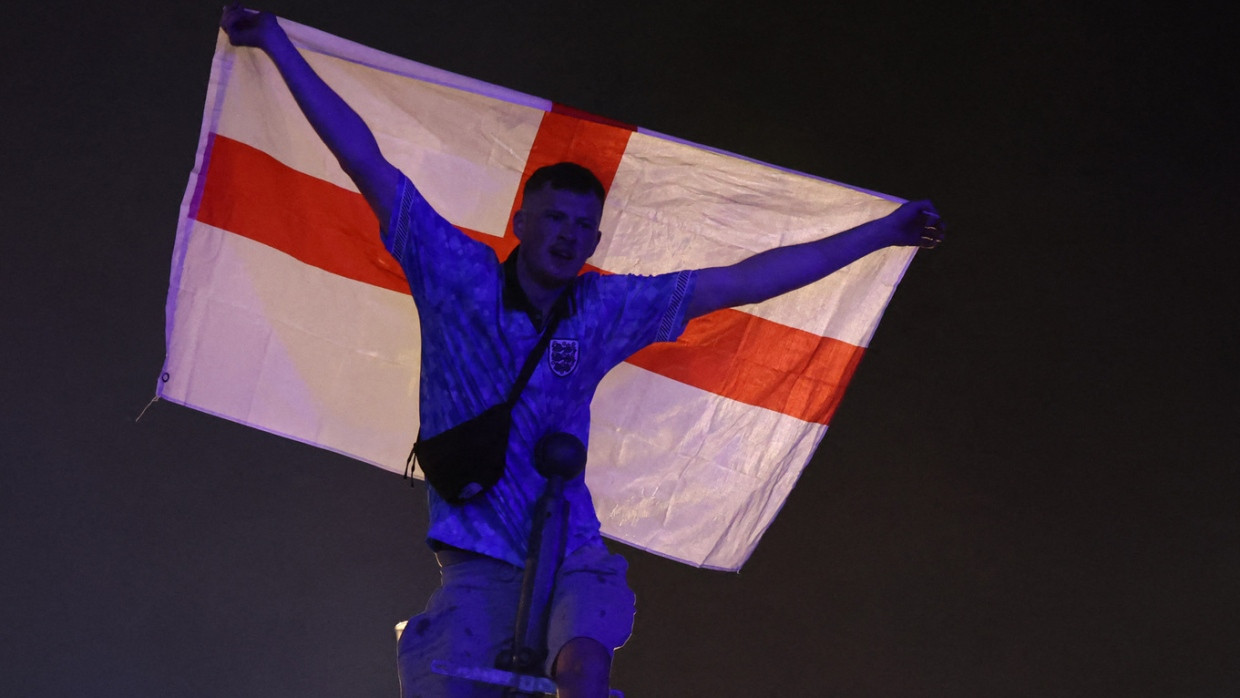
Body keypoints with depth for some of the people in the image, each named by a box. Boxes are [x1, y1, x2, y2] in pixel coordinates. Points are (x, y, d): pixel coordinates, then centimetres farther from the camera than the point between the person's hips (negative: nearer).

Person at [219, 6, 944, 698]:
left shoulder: (606, 308, 4)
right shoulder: (461, 278, -1)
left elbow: (743, 281, 7)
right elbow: (370, 165, -2)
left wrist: (880, 233, 9)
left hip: (570, 553, 1)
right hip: (479, 561, -1)